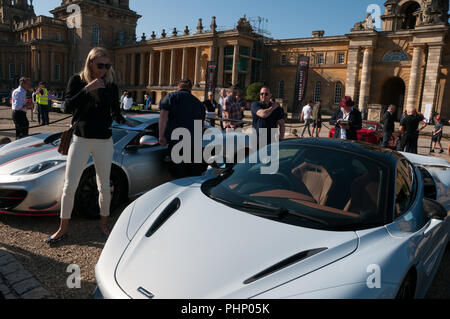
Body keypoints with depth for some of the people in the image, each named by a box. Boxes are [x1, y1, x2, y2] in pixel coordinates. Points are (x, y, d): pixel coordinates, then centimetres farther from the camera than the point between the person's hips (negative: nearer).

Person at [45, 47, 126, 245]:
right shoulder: (77, 81, 1)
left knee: (104, 186, 8)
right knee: (69, 186, 2)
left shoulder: (111, 86, 4)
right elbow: (68, 106, -12)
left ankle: (104, 225, 26)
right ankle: (63, 229, 18)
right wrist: (87, 89, -21)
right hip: (80, 140, -1)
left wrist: (123, 121, -2)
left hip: (104, 141, 1)